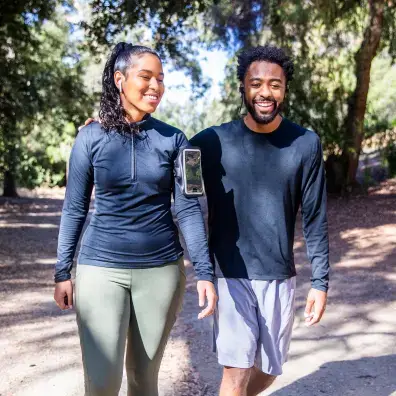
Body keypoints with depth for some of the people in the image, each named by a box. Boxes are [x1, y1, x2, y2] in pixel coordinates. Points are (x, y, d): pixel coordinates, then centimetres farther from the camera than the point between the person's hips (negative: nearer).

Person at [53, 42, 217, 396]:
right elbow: (74, 209, 2)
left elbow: (188, 209, -2)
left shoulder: (173, 139, 0)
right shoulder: (91, 137, -2)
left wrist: (205, 272, -9)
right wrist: (63, 272, 2)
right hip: (101, 268, -1)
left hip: (161, 269, 1)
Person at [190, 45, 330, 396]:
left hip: (279, 277, 2)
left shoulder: (305, 144, -4)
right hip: (230, 275, -2)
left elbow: (314, 219, -1)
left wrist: (320, 281, -2)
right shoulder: (214, 142, -6)